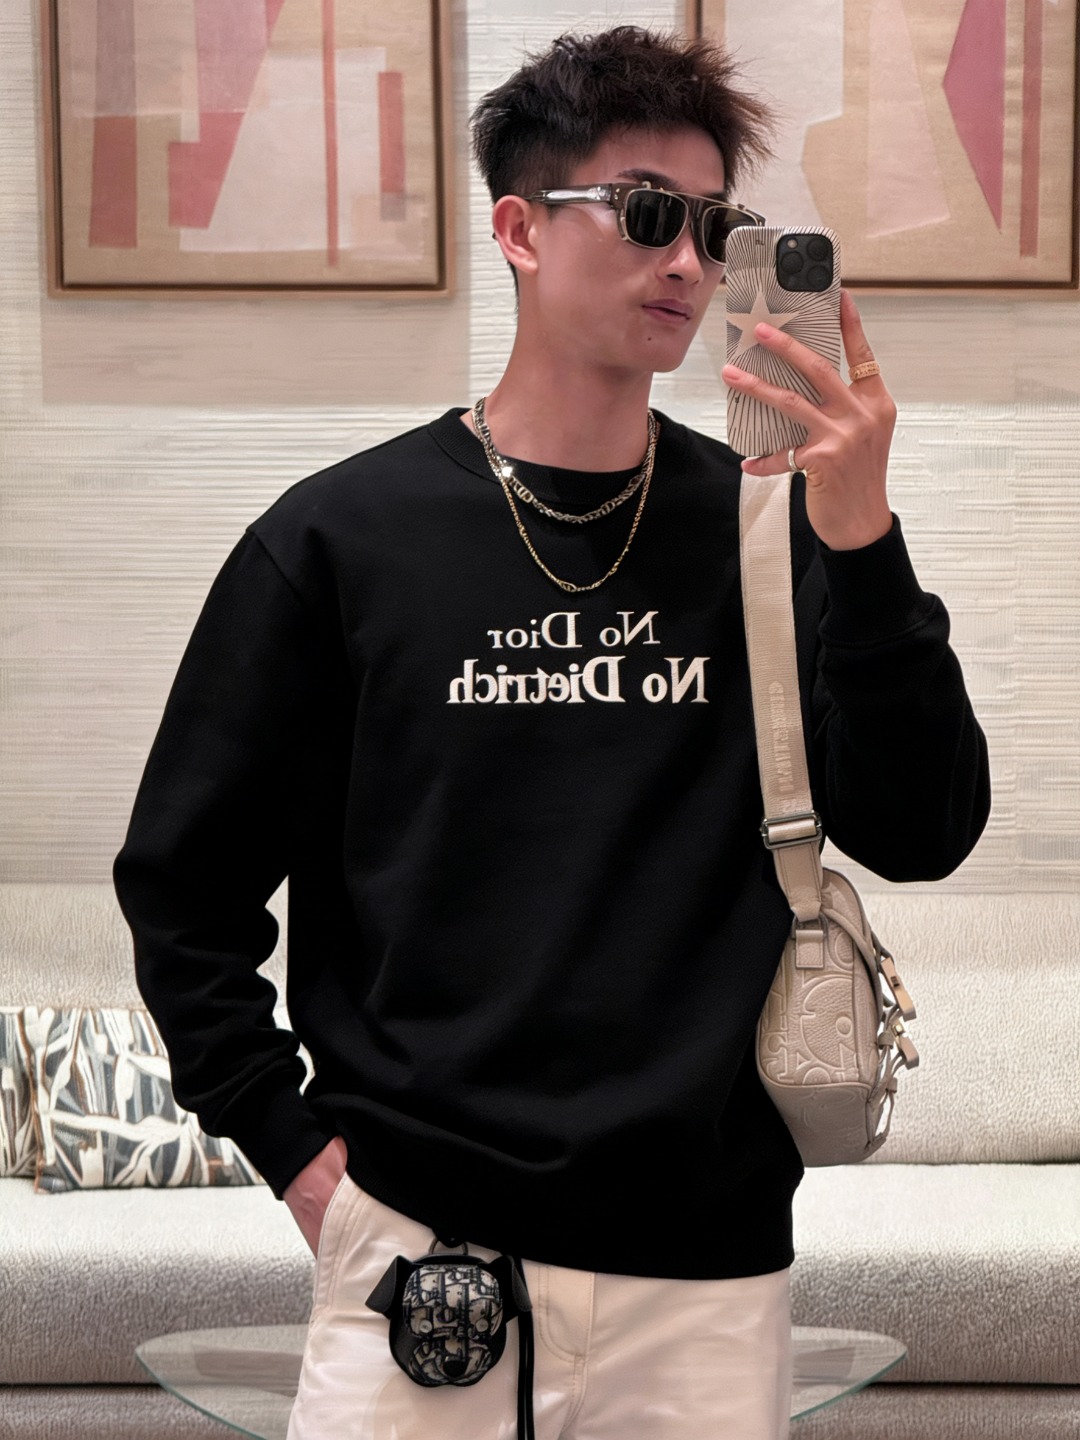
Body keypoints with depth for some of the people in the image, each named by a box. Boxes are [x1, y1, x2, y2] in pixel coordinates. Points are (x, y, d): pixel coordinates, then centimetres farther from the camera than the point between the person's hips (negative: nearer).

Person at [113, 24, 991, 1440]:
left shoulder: (769, 530, 4)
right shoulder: (345, 536, -1)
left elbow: (921, 835, -5)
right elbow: (184, 875, 5)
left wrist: (861, 539, -16)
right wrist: (293, 1139, -2)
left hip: (710, 1265, 2)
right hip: (419, 1241, -1)